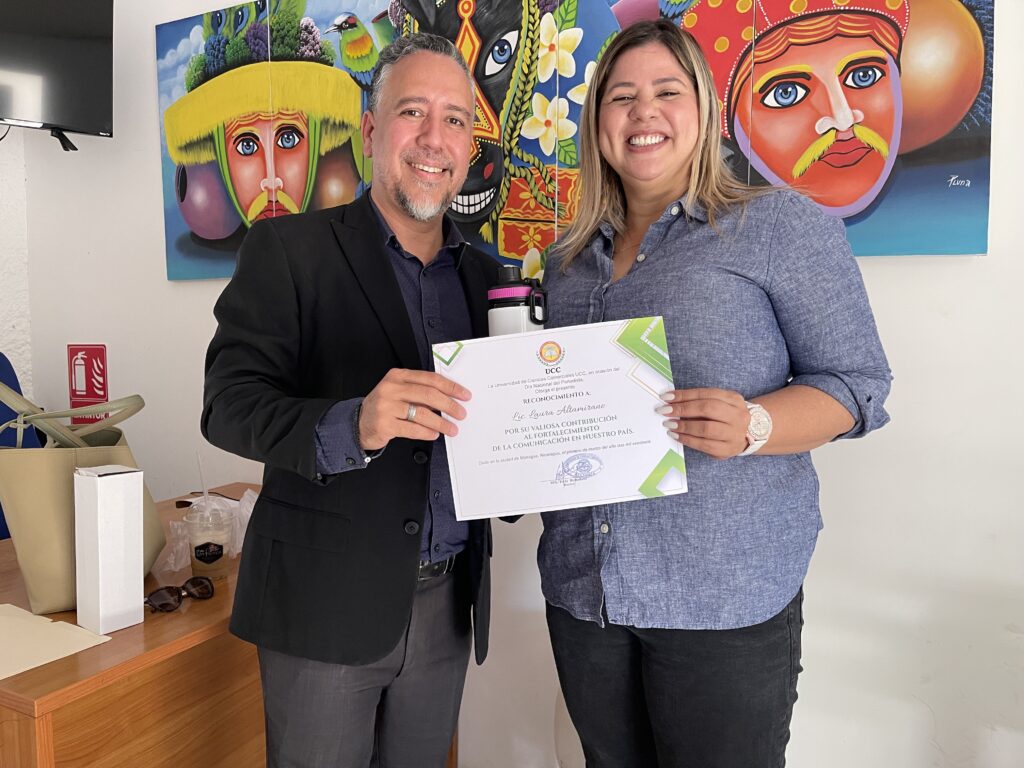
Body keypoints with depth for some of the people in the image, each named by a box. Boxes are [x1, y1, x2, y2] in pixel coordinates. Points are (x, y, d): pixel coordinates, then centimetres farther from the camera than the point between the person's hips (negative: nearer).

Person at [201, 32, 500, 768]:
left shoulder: (482, 274, 8)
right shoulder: (288, 249, -6)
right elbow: (229, 403, -13)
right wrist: (350, 424, -32)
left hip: (446, 604, 5)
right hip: (325, 601, -4)